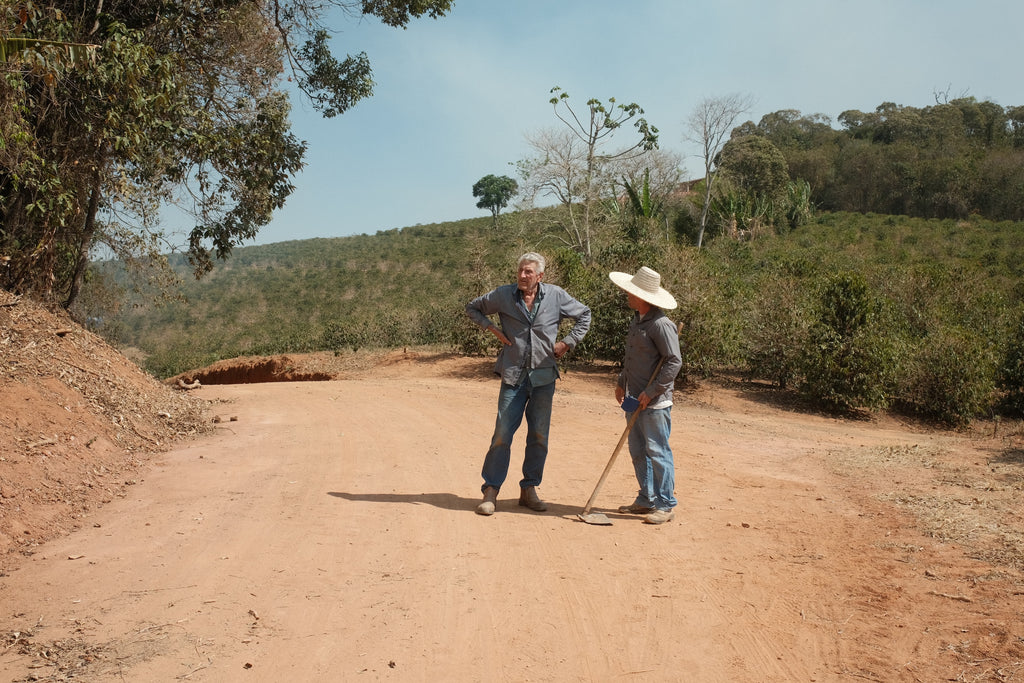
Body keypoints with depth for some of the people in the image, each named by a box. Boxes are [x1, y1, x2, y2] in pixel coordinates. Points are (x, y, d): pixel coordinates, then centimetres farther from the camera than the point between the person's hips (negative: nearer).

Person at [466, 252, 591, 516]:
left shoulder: (556, 296, 1)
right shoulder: (503, 295, 0)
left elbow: (584, 315, 16)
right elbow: (472, 308, 15)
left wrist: (568, 342, 6)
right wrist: (491, 328, 0)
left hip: (543, 376, 1)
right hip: (513, 375, -1)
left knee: (539, 436, 6)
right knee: (502, 434, -3)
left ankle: (529, 490, 19)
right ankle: (490, 491, 6)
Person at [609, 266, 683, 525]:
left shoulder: (661, 324, -17)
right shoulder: (636, 320, 13)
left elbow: (674, 362, -19)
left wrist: (651, 392, -19)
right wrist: (621, 382, 15)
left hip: (655, 402, -9)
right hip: (635, 399, 9)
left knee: (657, 452, -2)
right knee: (638, 451, 14)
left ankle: (666, 505, 8)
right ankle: (647, 500, 25)